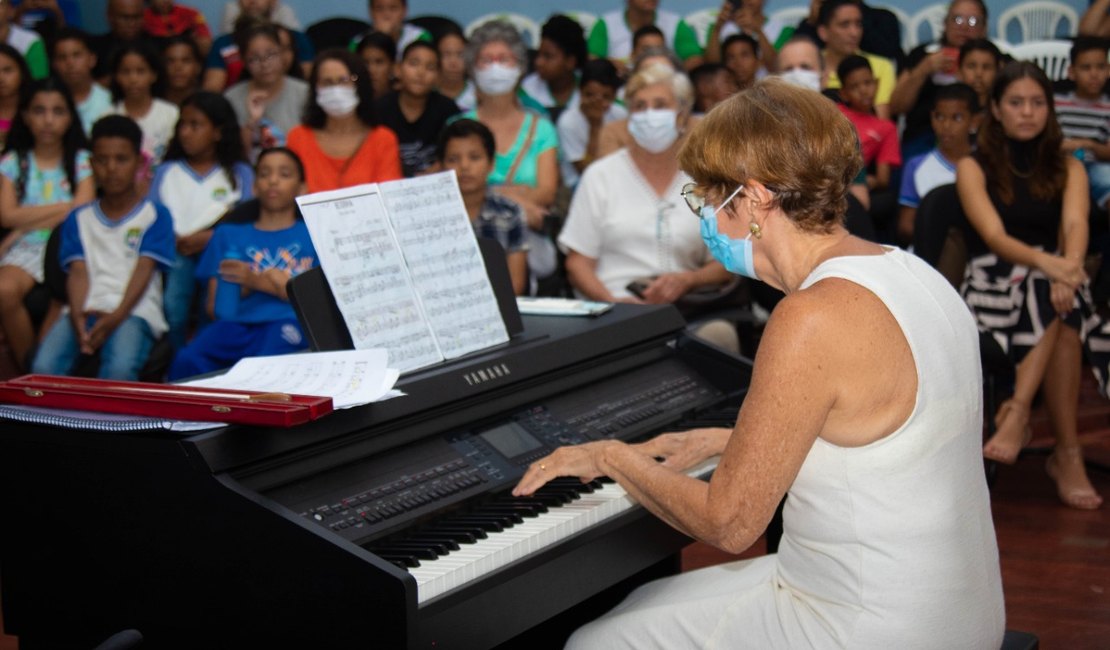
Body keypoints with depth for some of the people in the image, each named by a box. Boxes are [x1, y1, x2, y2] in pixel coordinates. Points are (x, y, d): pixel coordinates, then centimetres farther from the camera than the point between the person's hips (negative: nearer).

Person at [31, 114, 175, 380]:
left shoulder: (155, 216, 11)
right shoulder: (79, 219, 21)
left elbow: (143, 271, -2)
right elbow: (78, 272, 7)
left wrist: (116, 317, -18)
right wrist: (77, 317, -14)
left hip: (134, 310, -3)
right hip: (85, 310, 3)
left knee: (120, 368, -36)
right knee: (44, 366, -28)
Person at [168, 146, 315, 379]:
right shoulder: (229, 234, 30)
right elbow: (215, 305, 19)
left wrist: (258, 282, -2)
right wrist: (245, 287, 0)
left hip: (287, 320, -2)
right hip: (236, 321, 3)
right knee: (187, 361, -33)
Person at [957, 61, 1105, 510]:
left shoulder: (1067, 168, 12)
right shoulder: (974, 167, 4)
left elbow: (1075, 223, -10)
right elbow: (993, 236, -13)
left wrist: (1070, 264, -35)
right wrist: (1045, 262, -35)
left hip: (1052, 283, 2)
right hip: (992, 284, -2)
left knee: (1062, 302, -35)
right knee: (1061, 318, -34)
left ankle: (1017, 413, -41)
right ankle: (1068, 453, -35)